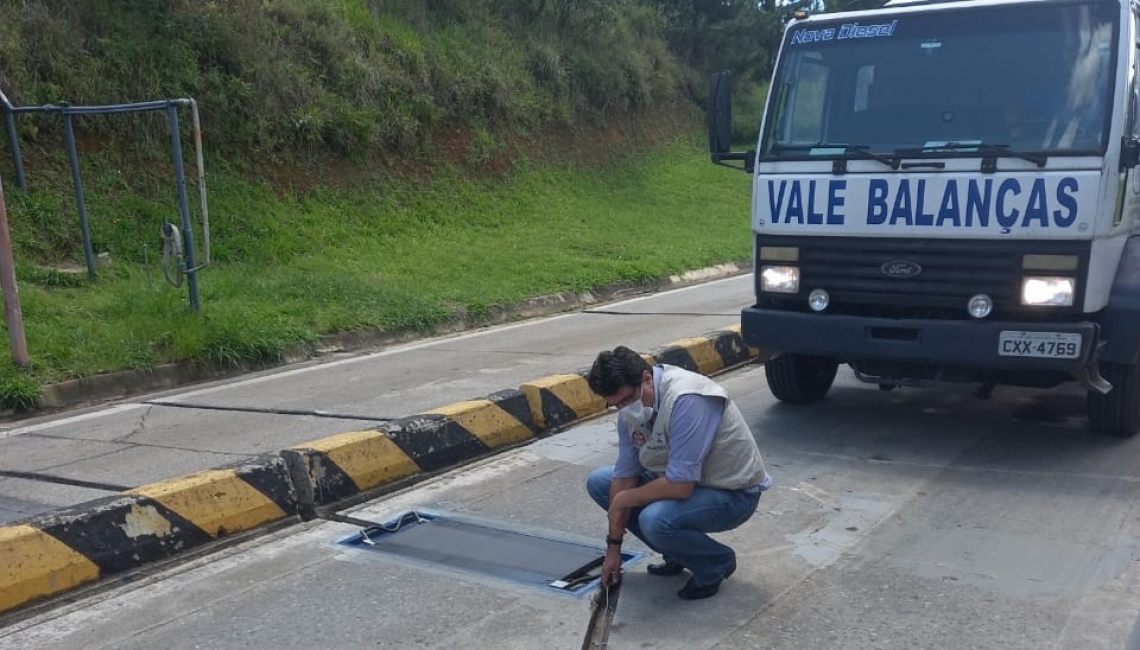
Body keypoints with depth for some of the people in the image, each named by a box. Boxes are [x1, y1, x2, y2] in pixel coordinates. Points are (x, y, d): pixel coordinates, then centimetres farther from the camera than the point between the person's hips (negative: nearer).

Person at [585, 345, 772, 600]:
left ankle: (717, 562, -2)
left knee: (655, 520, -34)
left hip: (734, 493, -8)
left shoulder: (686, 399, -33)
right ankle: (677, 554, 12)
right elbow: (625, 474, 1)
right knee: (598, 482, 4)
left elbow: (680, 487, -34)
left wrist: (623, 499, -18)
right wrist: (613, 547, 2)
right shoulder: (630, 406, -6)